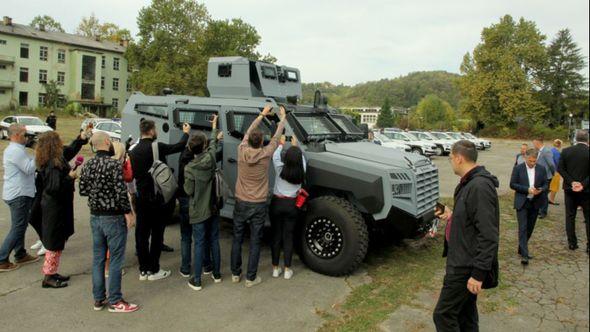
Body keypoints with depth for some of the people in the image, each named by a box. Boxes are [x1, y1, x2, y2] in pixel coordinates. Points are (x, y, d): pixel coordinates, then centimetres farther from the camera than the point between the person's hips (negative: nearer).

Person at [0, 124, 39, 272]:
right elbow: (29, 169, -22)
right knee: (17, 228, -4)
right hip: (19, 195, -11)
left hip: (17, 194, 11)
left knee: (19, 226, 18)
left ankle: (20, 255, 28)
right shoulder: (16, 150, -18)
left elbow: (25, 168, 16)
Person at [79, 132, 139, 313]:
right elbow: (121, 193, -20)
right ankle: (115, 301, 11)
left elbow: (82, 191, 10)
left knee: (98, 258, 14)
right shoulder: (114, 164, -17)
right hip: (113, 217, -7)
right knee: (115, 260, 2)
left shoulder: (87, 166, 5)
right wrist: (128, 213, -10)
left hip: (95, 216, 7)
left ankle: (98, 299, 24)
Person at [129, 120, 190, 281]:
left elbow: (132, 174, 12)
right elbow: (179, 146, -5)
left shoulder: (133, 151, 5)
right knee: (157, 234, 5)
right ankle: (154, 270, 12)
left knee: (141, 234, 11)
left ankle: (143, 270, 20)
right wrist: (186, 132, 12)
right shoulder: (157, 147, -14)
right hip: (157, 199, -6)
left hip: (141, 199, 6)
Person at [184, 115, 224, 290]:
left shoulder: (189, 168, -16)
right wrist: (214, 127, 32)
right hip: (213, 209, 3)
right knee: (214, 241, 15)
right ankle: (217, 274, 26)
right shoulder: (210, 158, -7)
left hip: (198, 212, -3)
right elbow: (213, 144, 14)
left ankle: (197, 281, 10)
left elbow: (189, 191, -10)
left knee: (199, 244, 3)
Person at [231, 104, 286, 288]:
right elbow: (276, 137, 2)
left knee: (237, 239, 15)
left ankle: (235, 274, 25)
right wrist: (283, 118, 18)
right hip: (258, 205, -2)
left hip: (241, 203, 3)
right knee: (255, 242, 6)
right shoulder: (265, 154, -14)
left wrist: (262, 115, 20)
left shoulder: (241, 151, -8)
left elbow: (248, 132, 9)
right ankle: (251, 278, 14)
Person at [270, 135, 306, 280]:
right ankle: (287, 270, 14)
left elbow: (275, 156, 6)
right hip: (291, 205, 1)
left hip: (277, 203, -1)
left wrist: (281, 144, 21)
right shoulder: (301, 171, -8)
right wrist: (295, 145, 24)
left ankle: (275, 268, 18)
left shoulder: (280, 169, -12)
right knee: (288, 237, 9)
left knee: (276, 236, 10)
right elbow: (302, 159, 12)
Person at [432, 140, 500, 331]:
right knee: (465, 312, 21)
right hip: (463, 261, 10)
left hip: (466, 267, -10)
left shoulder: (480, 186, -23)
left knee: (443, 315, -2)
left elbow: (488, 235, -26)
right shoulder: (470, 183, 8)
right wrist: (452, 217, 13)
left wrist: (479, 273, -25)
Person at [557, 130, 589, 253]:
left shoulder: (565, 151, -5)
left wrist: (571, 182, -7)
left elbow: (560, 169, -6)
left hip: (569, 189, 2)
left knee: (570, 216, 11)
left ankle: (572, 243, 15)